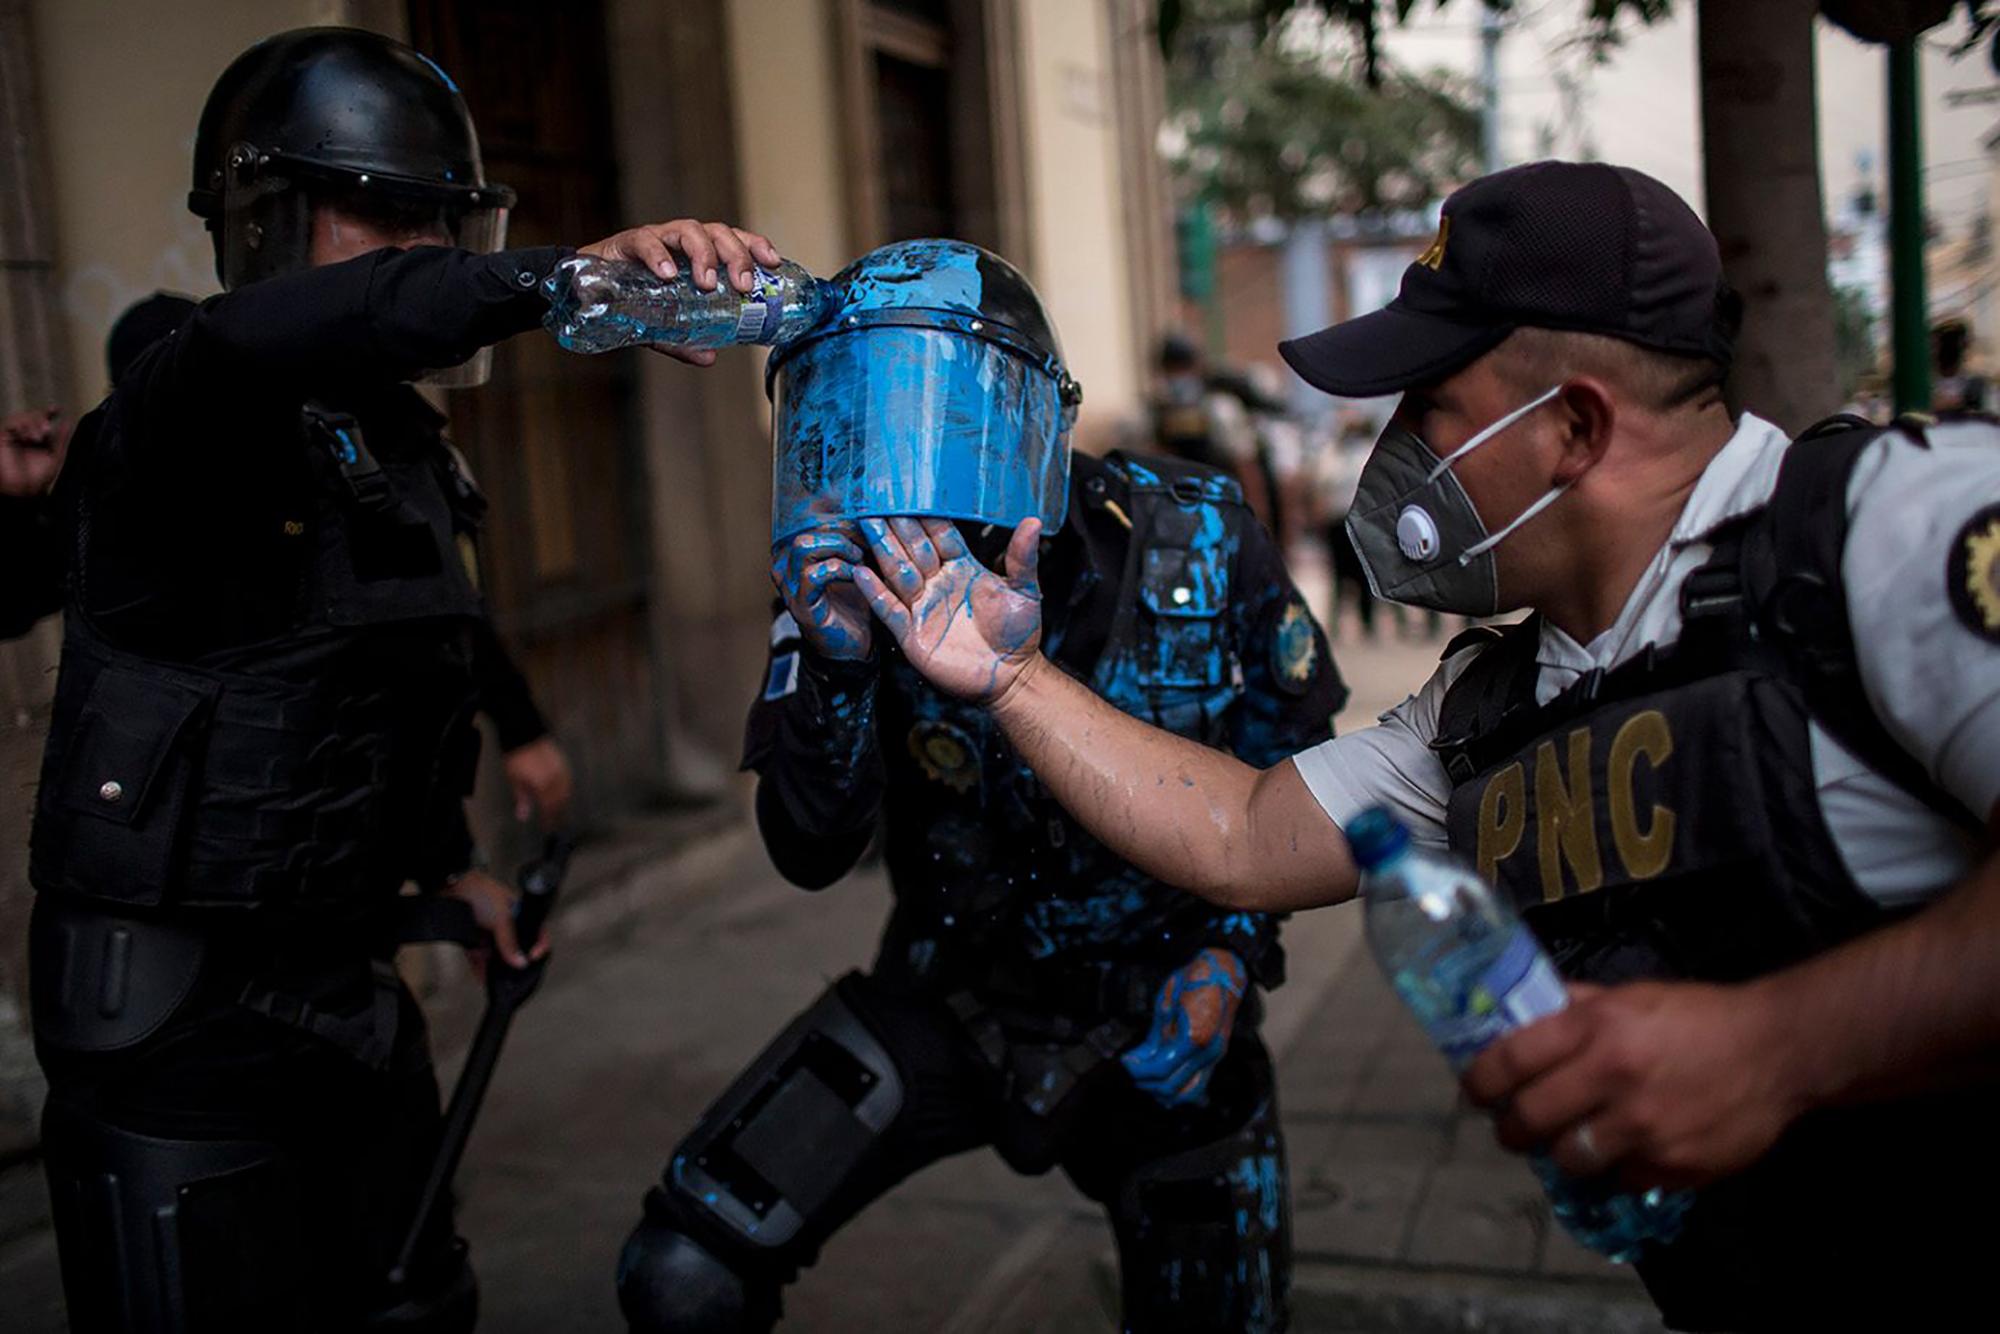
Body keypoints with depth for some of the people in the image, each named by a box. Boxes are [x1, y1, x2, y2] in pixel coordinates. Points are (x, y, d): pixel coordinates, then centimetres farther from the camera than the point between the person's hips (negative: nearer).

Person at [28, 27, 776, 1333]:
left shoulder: (406, 442, 10)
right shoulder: (185, 419, -16)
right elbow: (261, 340, -42)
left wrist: (447, 860, 19)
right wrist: (572, 276, -52)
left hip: (346, 985, 8)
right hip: (175, 1015, -8)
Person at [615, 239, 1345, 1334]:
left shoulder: (1199, 544, -15)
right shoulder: (850, 584, -14)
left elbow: (1293, 771, -1)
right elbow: (812, 858, -19)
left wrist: (1229, 954, -14)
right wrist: (834, 664, -35)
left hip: (1162, 1024, 0)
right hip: (952, 998, 1)